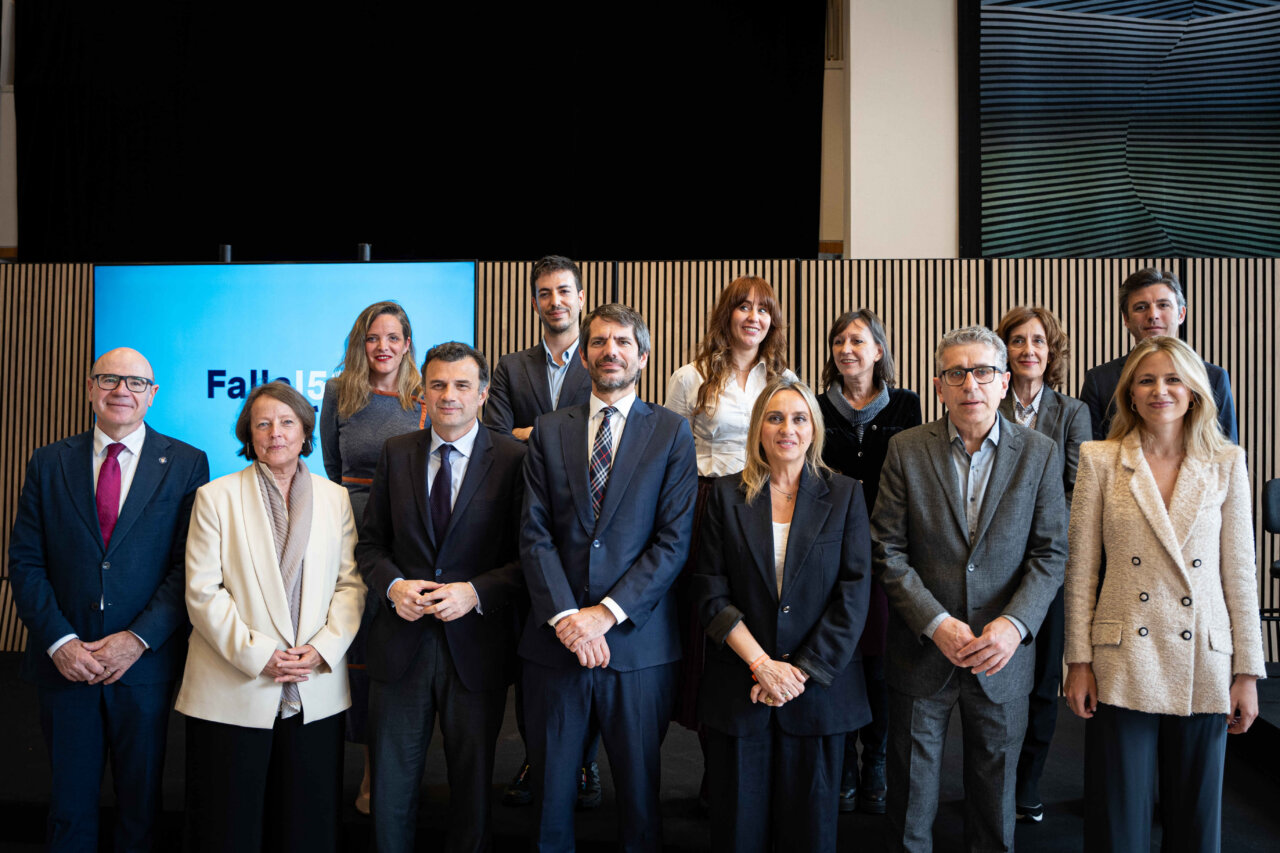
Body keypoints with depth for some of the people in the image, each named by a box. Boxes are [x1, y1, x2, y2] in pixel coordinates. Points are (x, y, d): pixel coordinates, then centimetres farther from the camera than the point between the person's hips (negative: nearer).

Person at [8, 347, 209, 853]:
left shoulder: (186, 464, -1)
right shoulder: (49, 463, 5)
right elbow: (25, 562, 1)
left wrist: (138, 639, -15)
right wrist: (59, 641, -10)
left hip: (145, 662, -1)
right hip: (64, 663, 2)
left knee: (140, 799, 12)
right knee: (70, 799, 14)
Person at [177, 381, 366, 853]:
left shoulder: (335, 498, 8)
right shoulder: (216, 497, 0)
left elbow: (351, 584, 5)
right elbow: (203, 593, -6)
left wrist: (323, 647, -10)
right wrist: (257, 655, -14)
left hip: (317, 690, 2)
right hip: (233, 693, -2)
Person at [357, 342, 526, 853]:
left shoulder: (512, 459, -5)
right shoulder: (396, 454, 5)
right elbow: (371, 542, 8)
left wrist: (474, 592, -19)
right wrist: (392, 586, -10)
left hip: (476, 645, -2)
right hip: (402, 644, 2)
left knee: (472, 783, 14)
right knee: (391, 786, 12)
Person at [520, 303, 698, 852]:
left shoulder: (672, 432, 2)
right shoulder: (550, 431, 8)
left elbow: (674, 539, -5)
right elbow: (534, 533, 1)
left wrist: (607, 612, -13)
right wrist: (565, 615, -12)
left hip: (638, 642, -1)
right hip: (554, 640, 2)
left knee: (640, 788, 10)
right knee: (550, 791, 11)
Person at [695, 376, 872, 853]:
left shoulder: (844, 495, 3)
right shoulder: (727, 495, 3)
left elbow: (854, 594, -3)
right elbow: (711, 593, -2)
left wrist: (802, 671, -10)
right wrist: (762, 665, -12)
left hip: (819, 686, 0)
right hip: (739, 686, 0)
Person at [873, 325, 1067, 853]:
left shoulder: (1040, 454, 0)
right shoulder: (906, 450, -3)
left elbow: (1051, 553, -2)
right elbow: (888, 551, -6)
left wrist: (1015, 623, -17)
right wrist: (936, 624, -16)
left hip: (1002, 653, 1)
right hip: (920, 651, 0)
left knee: (995, 785, 15)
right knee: (912, 789, 12)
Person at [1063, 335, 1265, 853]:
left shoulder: (1226, 464, 4)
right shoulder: (1100, 460, 0)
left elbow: (1239, 573, 4)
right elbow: (1081, 569, 0)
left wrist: (1247, 673, 2)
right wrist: (1079, 661, -2)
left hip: (1203, 665, 2)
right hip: (1123, 666, -1)